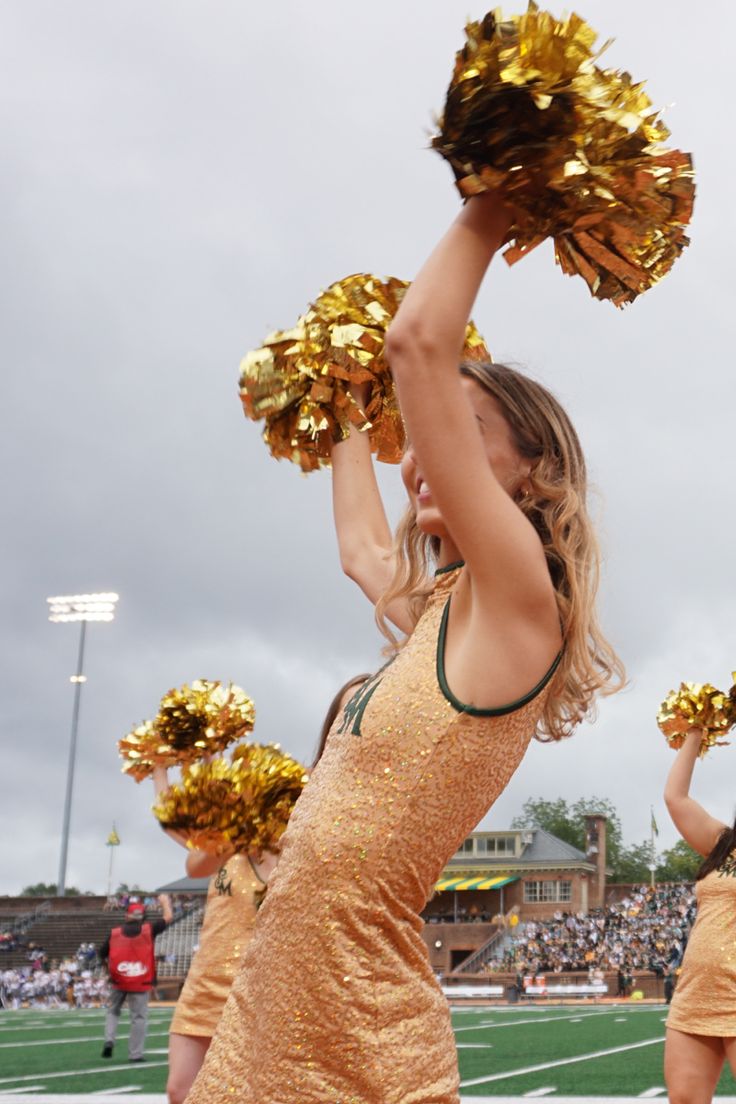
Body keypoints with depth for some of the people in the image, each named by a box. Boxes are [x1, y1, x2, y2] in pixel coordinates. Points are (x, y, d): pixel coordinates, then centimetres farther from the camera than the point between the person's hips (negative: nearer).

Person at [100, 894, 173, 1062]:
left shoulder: (114, 933, 0)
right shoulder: (149, 929, -5)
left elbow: (102, 956, 5)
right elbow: (168, 918, 6)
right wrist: (165, 901, 22)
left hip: (118, 980, 2)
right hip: (141, 983, -2)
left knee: (113, 1010, 21)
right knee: (139, 1017, 4)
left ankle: (109, 1039, 3)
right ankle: (135, 1053, 3)